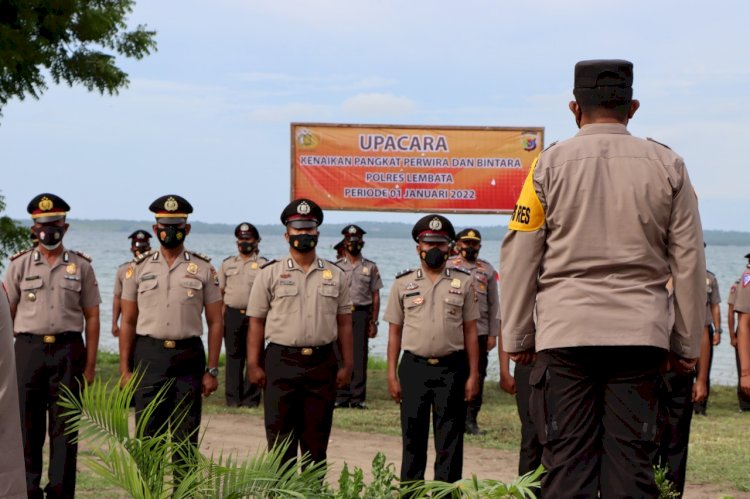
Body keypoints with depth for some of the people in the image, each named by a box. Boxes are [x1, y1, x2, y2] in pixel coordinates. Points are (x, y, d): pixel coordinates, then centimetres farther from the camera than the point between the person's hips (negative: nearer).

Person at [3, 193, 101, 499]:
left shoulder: (81, 266, 7)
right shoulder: (19, 265, 7)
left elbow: (92, 317, 6)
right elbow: (7, 314, 7)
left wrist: (90, 365, 0)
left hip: (68, 350, 0)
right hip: (28, 348, 0)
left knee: (65, 428, 2)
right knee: (27, 427, 3)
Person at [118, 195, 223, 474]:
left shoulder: (203, 269, 4)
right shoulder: (139, 268, 6)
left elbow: (215, 323, 3)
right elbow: (128, 322, 7)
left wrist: (212, 370, -3)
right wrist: (125, 369, 2)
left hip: (188, 358, 0)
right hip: (149, 356, 0)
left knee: (186, 440, 5)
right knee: (148, 435, 4)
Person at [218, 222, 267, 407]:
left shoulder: (264, 265, 5)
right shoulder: (227, 264, 12)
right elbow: (220, 292, 13)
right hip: (232, 314, 2)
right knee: (233, 357, 5)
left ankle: (251, 399, 4)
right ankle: (233, 398, 10)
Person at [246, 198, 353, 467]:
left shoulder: (336, 275, 9)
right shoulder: (270, 274, 2)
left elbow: (344, 322, 10)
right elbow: (256, 322, 1)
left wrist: (347, 365, 4)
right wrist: (253, 364, -5)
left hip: (322, 363, 2)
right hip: (281, 362, -2)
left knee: (317, 440, 8)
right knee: (280, 438, 0)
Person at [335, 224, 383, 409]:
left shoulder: (370, 267, 8)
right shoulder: (336, 267, 9)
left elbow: (375, 296, 9)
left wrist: (374, 322, 3)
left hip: (362, 313, 0)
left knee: (360, 356, -3)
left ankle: (358, 398, 1)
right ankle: (341, 397, 6)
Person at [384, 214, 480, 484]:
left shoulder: (463, 283, 6)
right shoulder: (403, 284, 6)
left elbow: (470, 332, 5)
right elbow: (394, 332, 7)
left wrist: (473, 374, 0)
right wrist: (392, 375, 2)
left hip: (452, 368, 0)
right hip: (414, 367, 0)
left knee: (450, 440, 2)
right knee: (413, 438, 5)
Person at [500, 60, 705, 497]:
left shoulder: (551, 163, 2)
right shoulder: (667, 166, 5)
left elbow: (521, 257, 3)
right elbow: (689, 262, 7)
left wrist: (517, 337, 10)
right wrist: (688, 343, 14)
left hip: (565, 332, -1)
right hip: (640, 334, 1)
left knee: (568, 462, 1)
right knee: (631, 463, 3)